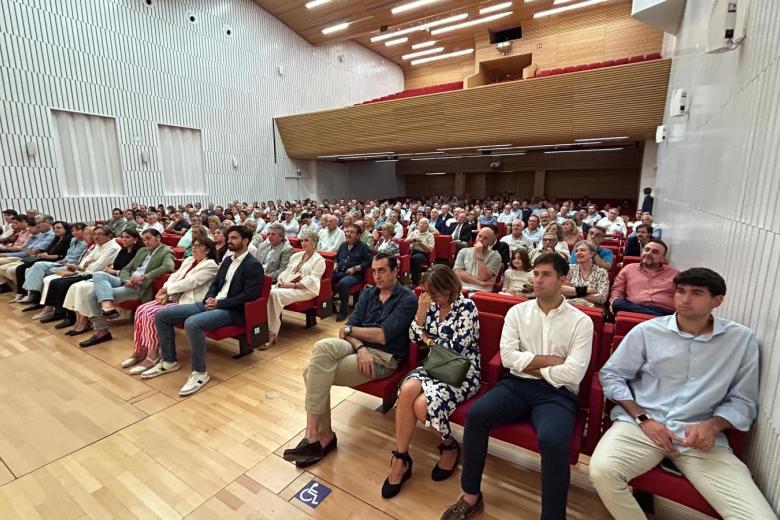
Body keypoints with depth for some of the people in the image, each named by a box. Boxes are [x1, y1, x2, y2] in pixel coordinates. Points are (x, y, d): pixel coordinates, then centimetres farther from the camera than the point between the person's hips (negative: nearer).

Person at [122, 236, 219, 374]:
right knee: (141, 310, -8)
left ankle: (152, 355, -10)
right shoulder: (188, 260, 18)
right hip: (174, 298, 9)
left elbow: (189, 283, -17)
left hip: (188, 303, -9)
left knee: (152, 313, -22)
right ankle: (139, 350, 2)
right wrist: (165, 292, -7)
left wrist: (166, 289, -10)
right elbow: (174, 277, 10)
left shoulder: (211, 265, -10)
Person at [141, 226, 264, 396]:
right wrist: (209, 298, -1)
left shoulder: (254, 265, -8)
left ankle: (199, 373, -18)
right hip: (212, 303, 9)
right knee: (162, 315, 1)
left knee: (192, 323, -35)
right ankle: (169, 361, 14)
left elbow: (250, 295, -17)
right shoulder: (227, 261, 19)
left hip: (230, 310, -9)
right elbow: (215, 284, 21)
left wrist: (220, 303, -16)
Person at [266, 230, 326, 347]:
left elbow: (311, 281, -12)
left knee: (276, 294, -32)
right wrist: (280, 280, -3)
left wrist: (293, 285, -19)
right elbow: (286, 271, 19)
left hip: (305, 289, -7)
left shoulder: (319, 260, 0)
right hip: (285, 286, 7)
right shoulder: (296, 255, 23)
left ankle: (272, 332, -25)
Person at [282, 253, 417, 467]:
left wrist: (349, 330, -3)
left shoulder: (407, 299, -6)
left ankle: (322, 435, -5)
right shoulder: (368, 293, 14)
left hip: (383, 357, -6)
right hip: (359, 348, 6)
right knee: (323, 346, -25)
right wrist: (360, 348, -17)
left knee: (317, 371, -22)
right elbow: (351, 325, 4)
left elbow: (383, 335, -15)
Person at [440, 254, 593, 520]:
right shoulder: (517, 311, 7)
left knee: (553, 441, -33)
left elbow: (573, 373, -11)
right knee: (475, 414, -22)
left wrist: (530, 366, -5)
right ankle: (471, 497, -2)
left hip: (557, 393, -2)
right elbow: (508, 357, -4)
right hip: (517, 385, 3)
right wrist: (548, 360, -8)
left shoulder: (581, 321, 0)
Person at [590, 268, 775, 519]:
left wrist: (712, 425, -10)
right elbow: (610, 375, 5)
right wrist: (643, 419, -7)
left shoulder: (742, 339, 6)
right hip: (640, 425, -1)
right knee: (602, 470, -27)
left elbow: (743, 400, 10)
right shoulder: (647, 331, 1)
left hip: (703, 437, 2)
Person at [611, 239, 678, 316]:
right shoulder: (628, 269, 21)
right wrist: (614, 303, -5)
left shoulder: (674, 273, 21)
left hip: (664, 312, -3)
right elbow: (617, 291, 18)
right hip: (633, 309, 3)